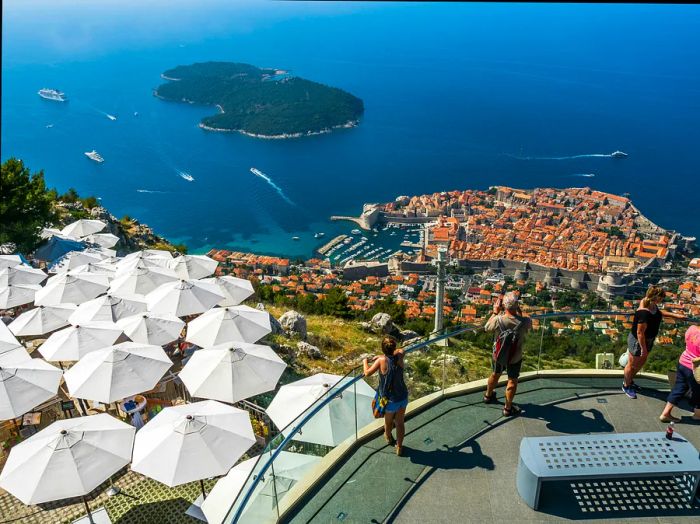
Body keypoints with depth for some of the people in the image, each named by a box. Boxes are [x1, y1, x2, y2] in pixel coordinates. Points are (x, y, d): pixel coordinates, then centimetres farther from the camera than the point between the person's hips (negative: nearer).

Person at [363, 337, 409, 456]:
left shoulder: (381, 360, -21)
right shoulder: (399, 356, -10)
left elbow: (367, 373, -11)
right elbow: (400, 350, 15)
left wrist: (365, 362, 9)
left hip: (391, 400, -3)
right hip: (403, 397, 3)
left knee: (388, 422, 26)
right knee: (400, 423, 20)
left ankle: (389, 438, 53)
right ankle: (399, 447, 32)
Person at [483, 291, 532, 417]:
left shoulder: (498, 320, -29)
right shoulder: (524, 322, -29)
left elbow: (487, 327, -7)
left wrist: (495, 312, -3)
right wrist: (518, 311, -5)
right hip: (515, 358, -1)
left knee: (495, 374, 27)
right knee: (512, 381, 19)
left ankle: (488, 396, 52)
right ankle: (508, 408, 34)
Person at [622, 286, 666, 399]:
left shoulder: (652, 304, -11)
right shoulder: (644, 313, -37)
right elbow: (640, 333, -29)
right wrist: (643, 348, -20)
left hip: (648, 340, 9)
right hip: (638, 341, -9)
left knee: (641, 362, 27)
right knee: (632, 364, 14)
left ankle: (629, 380, 50)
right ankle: (626, 386, 37)